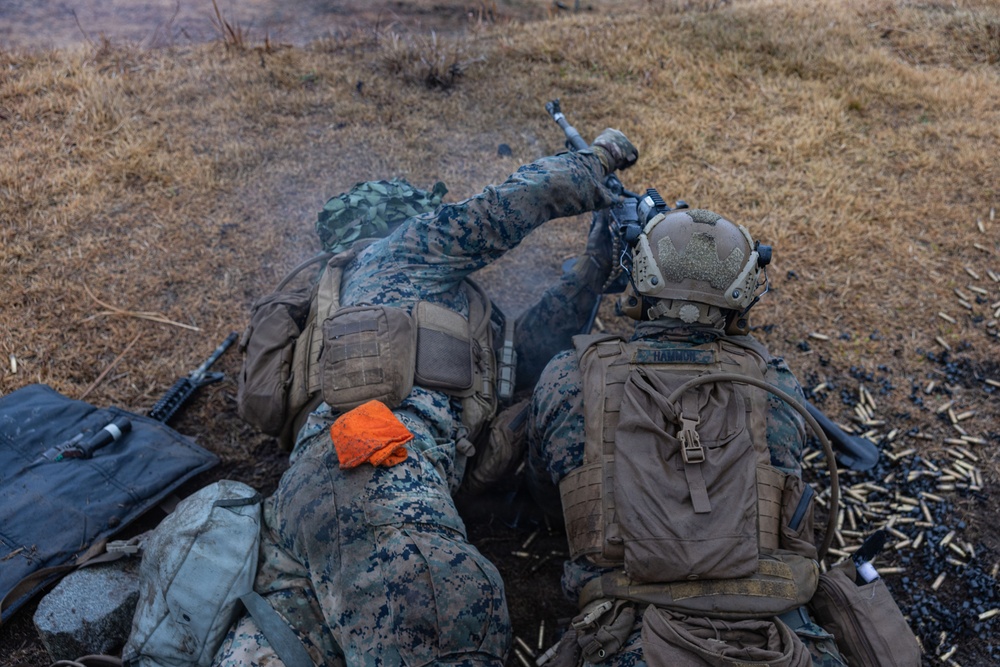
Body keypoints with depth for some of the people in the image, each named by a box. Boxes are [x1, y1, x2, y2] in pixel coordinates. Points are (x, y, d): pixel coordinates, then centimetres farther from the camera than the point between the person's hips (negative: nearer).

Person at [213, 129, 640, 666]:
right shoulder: (404, 250, 19)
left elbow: (527, 347, 35)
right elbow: (520, 201, 14)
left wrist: (599, 261, 40)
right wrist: (596, 159, 34)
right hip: (379, 479, -9)